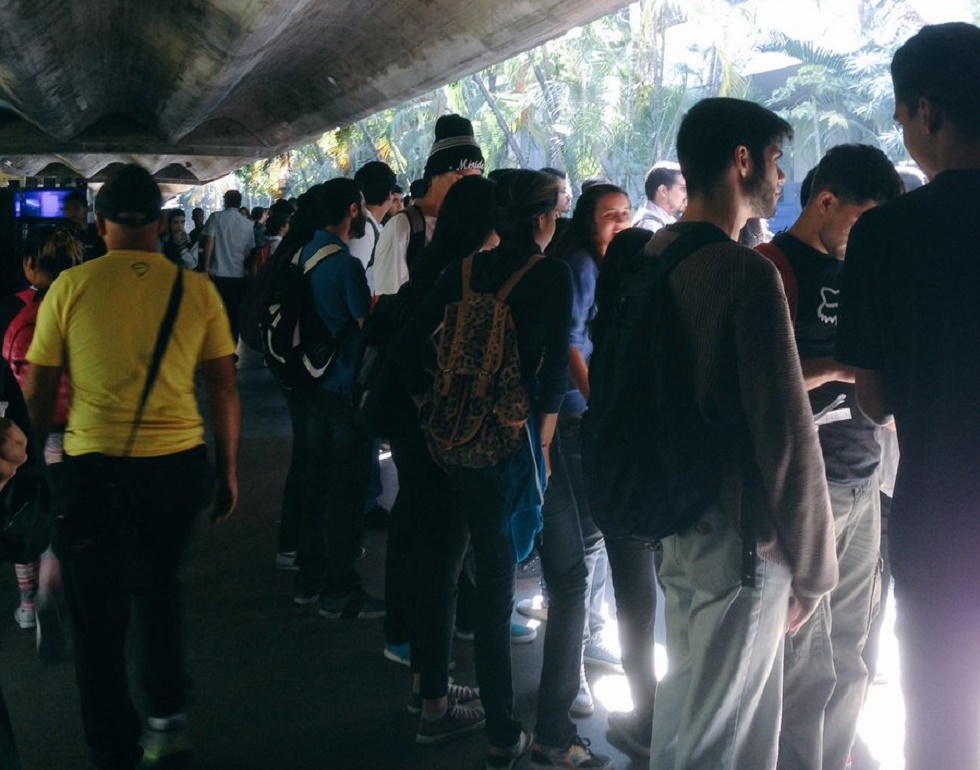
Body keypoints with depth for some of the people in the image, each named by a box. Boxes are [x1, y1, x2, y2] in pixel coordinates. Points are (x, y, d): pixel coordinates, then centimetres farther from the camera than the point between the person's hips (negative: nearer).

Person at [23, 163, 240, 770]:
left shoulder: (71, 286, -4)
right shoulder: (196, 289, 0)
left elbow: (38, 391, 0)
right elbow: (225, 388, 2)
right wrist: (229, 471, 11)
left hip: (94, 469, -2)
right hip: (180, 464, 2)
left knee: (100, 617, 12)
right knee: (159, 584, 27)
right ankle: (169, 714, 30)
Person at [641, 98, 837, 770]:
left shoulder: (653, 258, 6)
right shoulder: (748, 272, -20)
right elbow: (787, 432, -20)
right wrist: (813, 567, -10)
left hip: (678, 520, 9)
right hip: (741, 537, -9)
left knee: (683, 699, 23)